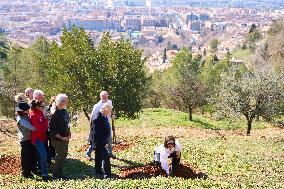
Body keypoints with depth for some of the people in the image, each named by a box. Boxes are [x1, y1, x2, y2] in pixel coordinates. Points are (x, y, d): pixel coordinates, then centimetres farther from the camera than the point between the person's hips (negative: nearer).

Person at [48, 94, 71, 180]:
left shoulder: (65, 111, 4)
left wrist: (68, 133, 9)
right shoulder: (56, 114, -22)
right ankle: (55, 175, 20)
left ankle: (60, 173, 34)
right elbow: (51, 129, -22)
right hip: (59, 140, -9)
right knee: (59, 157, 3)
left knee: (63, 156, 19)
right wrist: (61, 137, -19)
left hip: (65, 138, 9)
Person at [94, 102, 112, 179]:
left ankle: (98, 170, 34)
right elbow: (98, 133, -25)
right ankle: (107, 175, -7)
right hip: (100, 142, -10)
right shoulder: (99, 119, -24)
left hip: (103, 141, 10)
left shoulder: (105, 117, 6)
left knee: (99, 156, 21)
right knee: (105, 157, -9)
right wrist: (104, 143, -22)